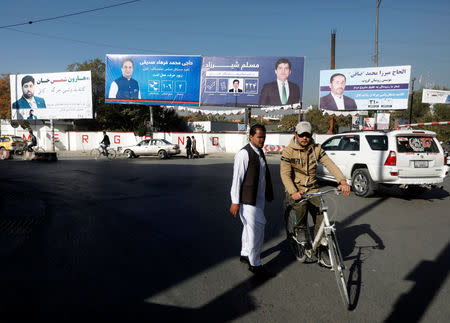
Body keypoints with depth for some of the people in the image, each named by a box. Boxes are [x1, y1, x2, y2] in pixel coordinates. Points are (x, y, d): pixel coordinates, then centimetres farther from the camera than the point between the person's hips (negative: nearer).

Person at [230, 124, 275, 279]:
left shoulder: (260, 153, 12)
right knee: (256, 228, -7)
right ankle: (255, 264, 5)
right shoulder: (244, 154, -16)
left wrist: (268, 194, 21)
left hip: (258, 198, 9)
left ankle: (245, 254, 36)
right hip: (247, 200, -9)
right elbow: (237, 178, -18)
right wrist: (235, 202, -19)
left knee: (250, 227, 19)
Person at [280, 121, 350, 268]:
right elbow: (285, 174, -15)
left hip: (312, 190, 3)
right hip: (295, 190, -3)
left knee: (321, 217, -10)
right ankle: (301, 229, -6)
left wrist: (342, 181, -25)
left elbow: (330, 165, -8)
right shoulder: (288, 151, -7)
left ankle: (322, 251, 7)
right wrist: (293, 192, -31)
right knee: (301, 204, -36)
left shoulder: (316, 149, 2)